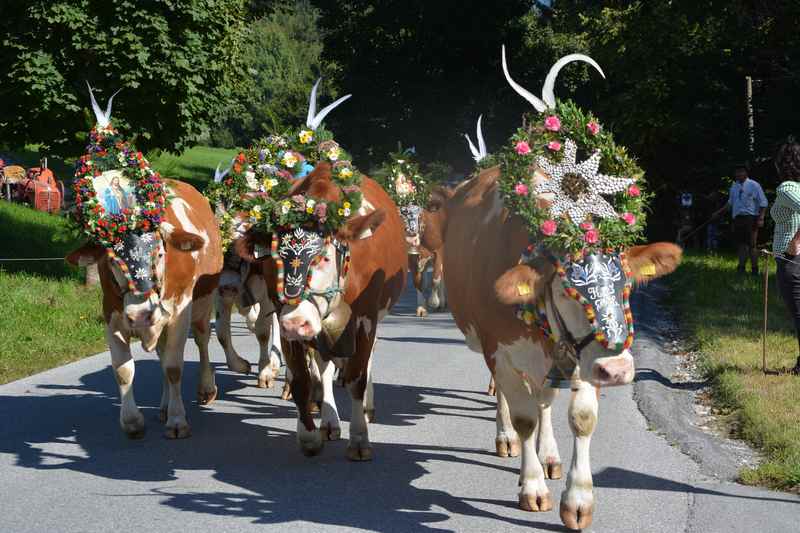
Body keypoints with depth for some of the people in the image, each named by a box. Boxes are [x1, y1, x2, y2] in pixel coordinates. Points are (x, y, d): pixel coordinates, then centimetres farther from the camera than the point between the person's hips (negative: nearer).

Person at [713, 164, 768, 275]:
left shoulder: (754, 185, -5)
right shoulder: (734, 186, 13)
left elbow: (763, 203, -5)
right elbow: (730, 202, 25)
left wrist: (761, 218, -13)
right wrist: (719, 213, 19)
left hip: (750, 218, -6)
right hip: (738, 218, 6)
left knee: (751, 245, -6)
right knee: (741, 244, 6)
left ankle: (755, 269, 0)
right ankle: (741, 268, 10)